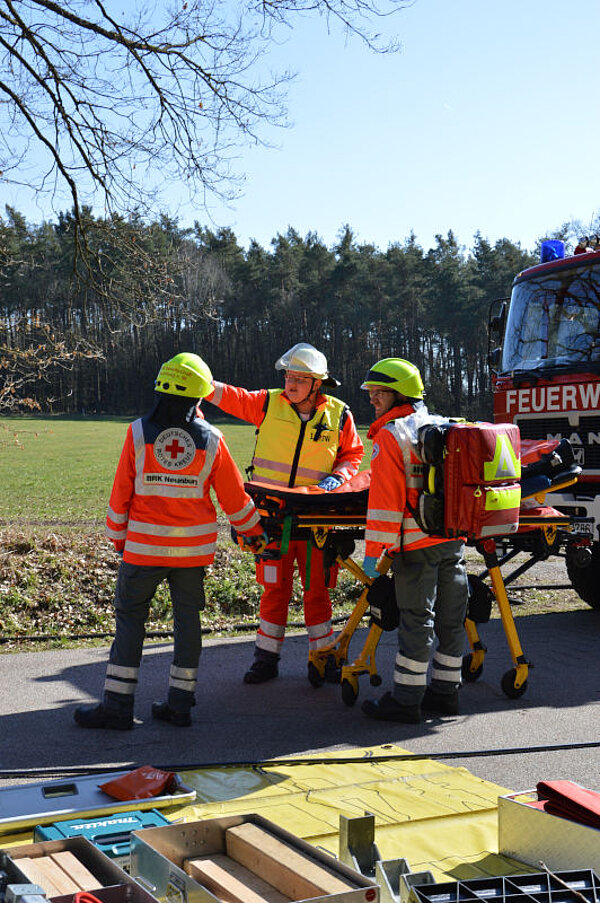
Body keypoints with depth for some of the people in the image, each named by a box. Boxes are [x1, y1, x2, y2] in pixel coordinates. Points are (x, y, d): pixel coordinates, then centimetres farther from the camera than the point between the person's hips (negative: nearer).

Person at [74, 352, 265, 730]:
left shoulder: (139, 433, -6)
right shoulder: (210, 440, -4)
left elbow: (121, 493, -2)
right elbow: (234, 498, 3)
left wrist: (118, 537, 12)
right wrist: (254, 530, 20)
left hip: (145, 544, -1)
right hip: (194, 547, 1)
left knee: (131, 616, 6)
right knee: (187, 617, 11)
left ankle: (118, 705, 7)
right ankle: (181, 702, 16)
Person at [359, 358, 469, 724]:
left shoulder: (390, 435, -9)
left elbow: (385, 500, -14)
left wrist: (373, 551, -11)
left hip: (418, 542, -7)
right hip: (455, 536, 7)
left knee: (416, 621, -3)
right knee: (450, 618, 12)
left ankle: (407, 700, 3)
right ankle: (446, 692, 21)